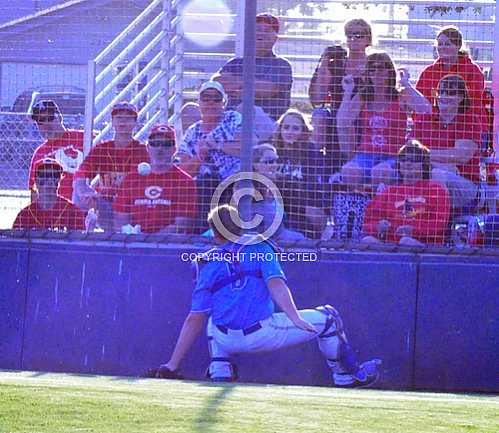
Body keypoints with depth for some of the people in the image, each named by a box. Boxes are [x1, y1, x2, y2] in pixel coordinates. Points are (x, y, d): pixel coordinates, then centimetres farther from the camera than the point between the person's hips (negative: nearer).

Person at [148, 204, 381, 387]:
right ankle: (347, 376, 19)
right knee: (327, 317, 14)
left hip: (226, 340, 3)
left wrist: (172, 367, 10)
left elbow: (194, 320, 8)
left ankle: (220, 372, 18)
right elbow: (275, 283, -10)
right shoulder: (259, 246, 9)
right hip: (263, 335, -3)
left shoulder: (208, 264, 13)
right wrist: (296, 319, -20)